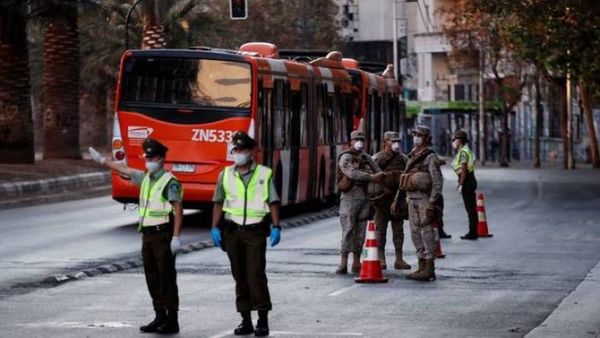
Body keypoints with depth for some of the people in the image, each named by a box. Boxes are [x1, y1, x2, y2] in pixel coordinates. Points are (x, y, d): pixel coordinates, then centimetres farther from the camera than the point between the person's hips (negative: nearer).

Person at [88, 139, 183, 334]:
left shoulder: (170, 182, -10)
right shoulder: (145, 178, 13)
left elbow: (178, 210, -15)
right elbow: (124, 171, 29)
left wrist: (176, 237, -21)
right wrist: (102, 161, 36)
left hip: (163, 234, -8)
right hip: (148, 235, 8)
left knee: (166, 279, -5)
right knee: (152, 279, 10)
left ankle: (172, 320, -2)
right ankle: (160, 317, 18)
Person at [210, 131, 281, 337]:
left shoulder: (264, 174, 1)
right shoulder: (225, 175, 8)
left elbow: (273, 202, 2)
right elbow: (218, 203, 10)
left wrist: (276, 227, -7)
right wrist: (215, 228, 2)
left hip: (256, 230, -3)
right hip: (232, 231, 3)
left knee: (256, 274, -11)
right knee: (240, 276, 6)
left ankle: (263, 320, -7)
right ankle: (246, 320, 12)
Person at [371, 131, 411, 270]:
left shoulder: (403, 159, 10)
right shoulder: (377, 158, 1)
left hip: (398, 199, 3)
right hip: (382, 199, -3)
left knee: (398, 230, 4)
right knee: (380, 229, 2)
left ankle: (399, 259, 8)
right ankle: (381, 259, 7)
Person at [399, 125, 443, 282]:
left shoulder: (430, 157, -9)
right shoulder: (413, 156, 16)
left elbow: (437, 181, -14)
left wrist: (431, 203, -19)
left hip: (425, 199, -8)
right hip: (412, 199, 8)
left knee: (426, 232, -7)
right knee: (415, 233, 9)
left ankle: (429, 270, -5)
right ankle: (422, 267, 15)